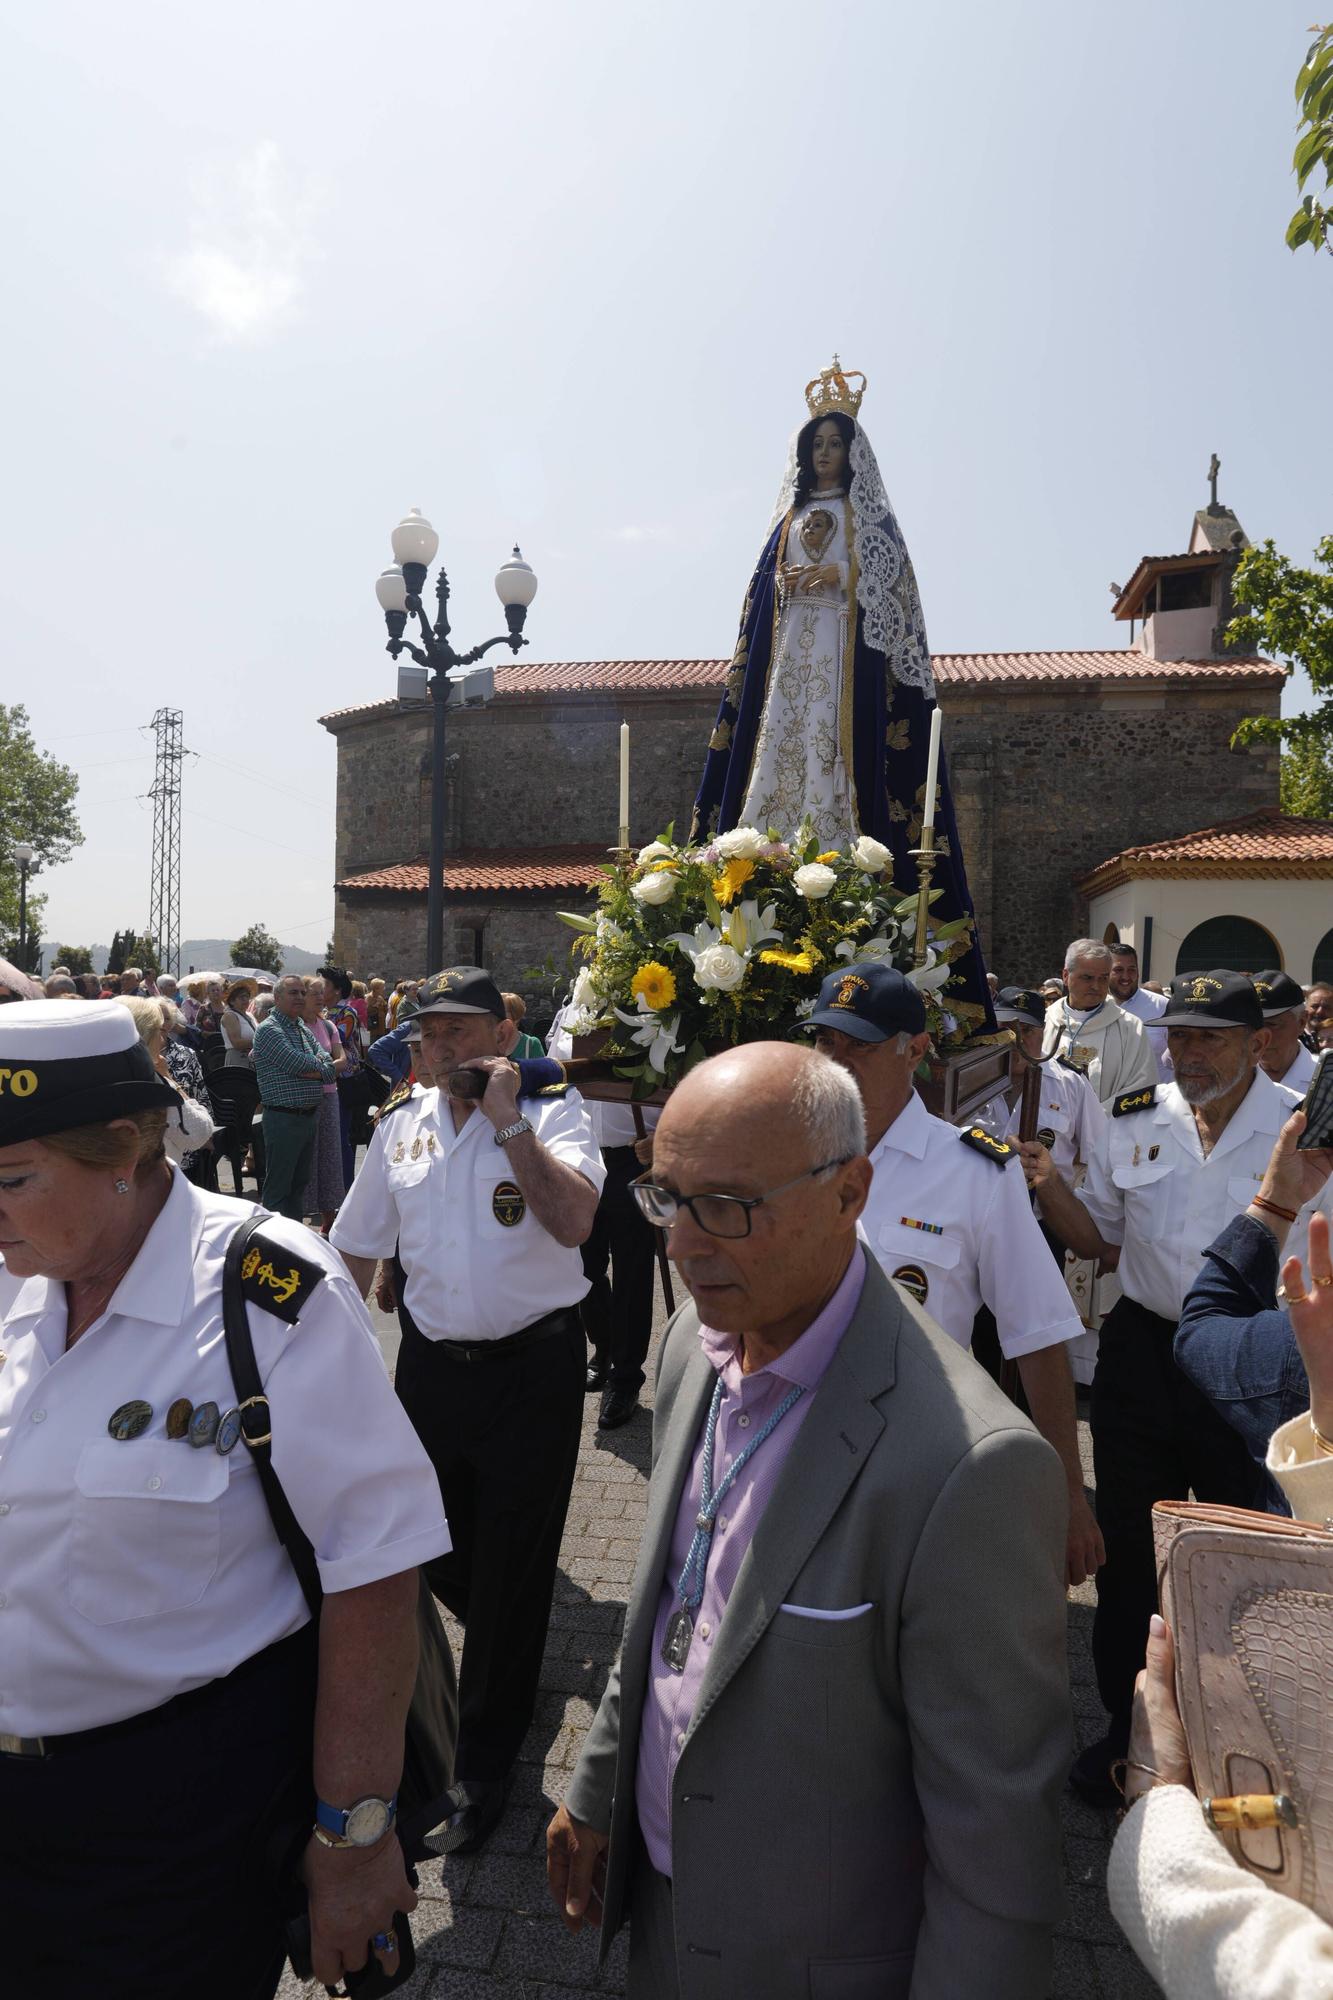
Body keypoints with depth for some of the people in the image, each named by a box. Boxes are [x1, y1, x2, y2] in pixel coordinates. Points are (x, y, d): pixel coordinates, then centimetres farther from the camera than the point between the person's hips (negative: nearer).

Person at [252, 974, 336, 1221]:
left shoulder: (304, 1029, 15)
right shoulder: (268, 1029, -9)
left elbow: (329, 1070, 6)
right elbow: (299, 1064, -20)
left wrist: (309, 1070, -13)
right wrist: (317, 1063, 0)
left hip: (310, 1116, 8)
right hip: (283, 1117, -8)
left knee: (299, 1184, 15)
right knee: (278, 1188, 0)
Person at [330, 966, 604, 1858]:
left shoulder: (552, 1109, -10)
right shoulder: (404, 1119, 3)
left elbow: (574, 1221, -27)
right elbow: (359, 1246, 12)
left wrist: (507, 1119, -27)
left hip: (532, 1367, -4)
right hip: (431, 1362, 5)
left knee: (512, 1566, 8)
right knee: (432, 1548, 19)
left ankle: (486, 1764, 31)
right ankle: (511, 1655, 52)